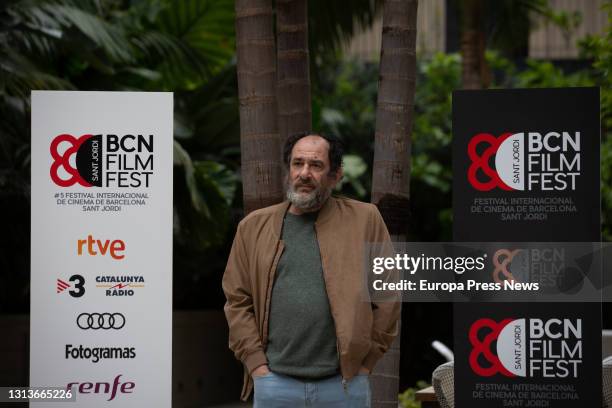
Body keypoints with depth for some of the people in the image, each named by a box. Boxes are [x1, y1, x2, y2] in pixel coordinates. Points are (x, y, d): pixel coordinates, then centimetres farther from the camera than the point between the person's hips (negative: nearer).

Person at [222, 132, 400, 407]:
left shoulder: (364, 220, 3)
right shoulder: (254, 226, 9)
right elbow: (237, 300, 8)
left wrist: (366, 360, 0)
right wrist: (257, 364, 0)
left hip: (344, 384, -1)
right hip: (275, 383, 1)